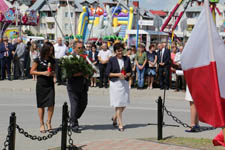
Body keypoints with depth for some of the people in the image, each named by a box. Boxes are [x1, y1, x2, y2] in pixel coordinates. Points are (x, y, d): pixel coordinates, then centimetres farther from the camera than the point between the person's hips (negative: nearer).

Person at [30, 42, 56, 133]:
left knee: (51, 104, -6)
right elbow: (32, 71, -4)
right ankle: (41, 124, 14)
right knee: (41, 105, 4)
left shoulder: (52, 60, 8)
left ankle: (49, 122, 11)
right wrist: (43, 73, -14)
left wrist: (54, 76, 2)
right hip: (41, 85, -3)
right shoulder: (38, 60, -6)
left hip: (50, 85, 3)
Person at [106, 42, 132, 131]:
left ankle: (115, 117, 33)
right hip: (115, 83, -4)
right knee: (118, 104, -4)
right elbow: (107, 73, -4)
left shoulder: (127, 59, 7)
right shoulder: (112, 60, -2)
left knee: (124, 104, 6)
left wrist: (127, 75, -8)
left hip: (125, 83, 4)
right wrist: (118, 74, -14)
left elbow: (130, 71, 13)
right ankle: (120, 124, 3)